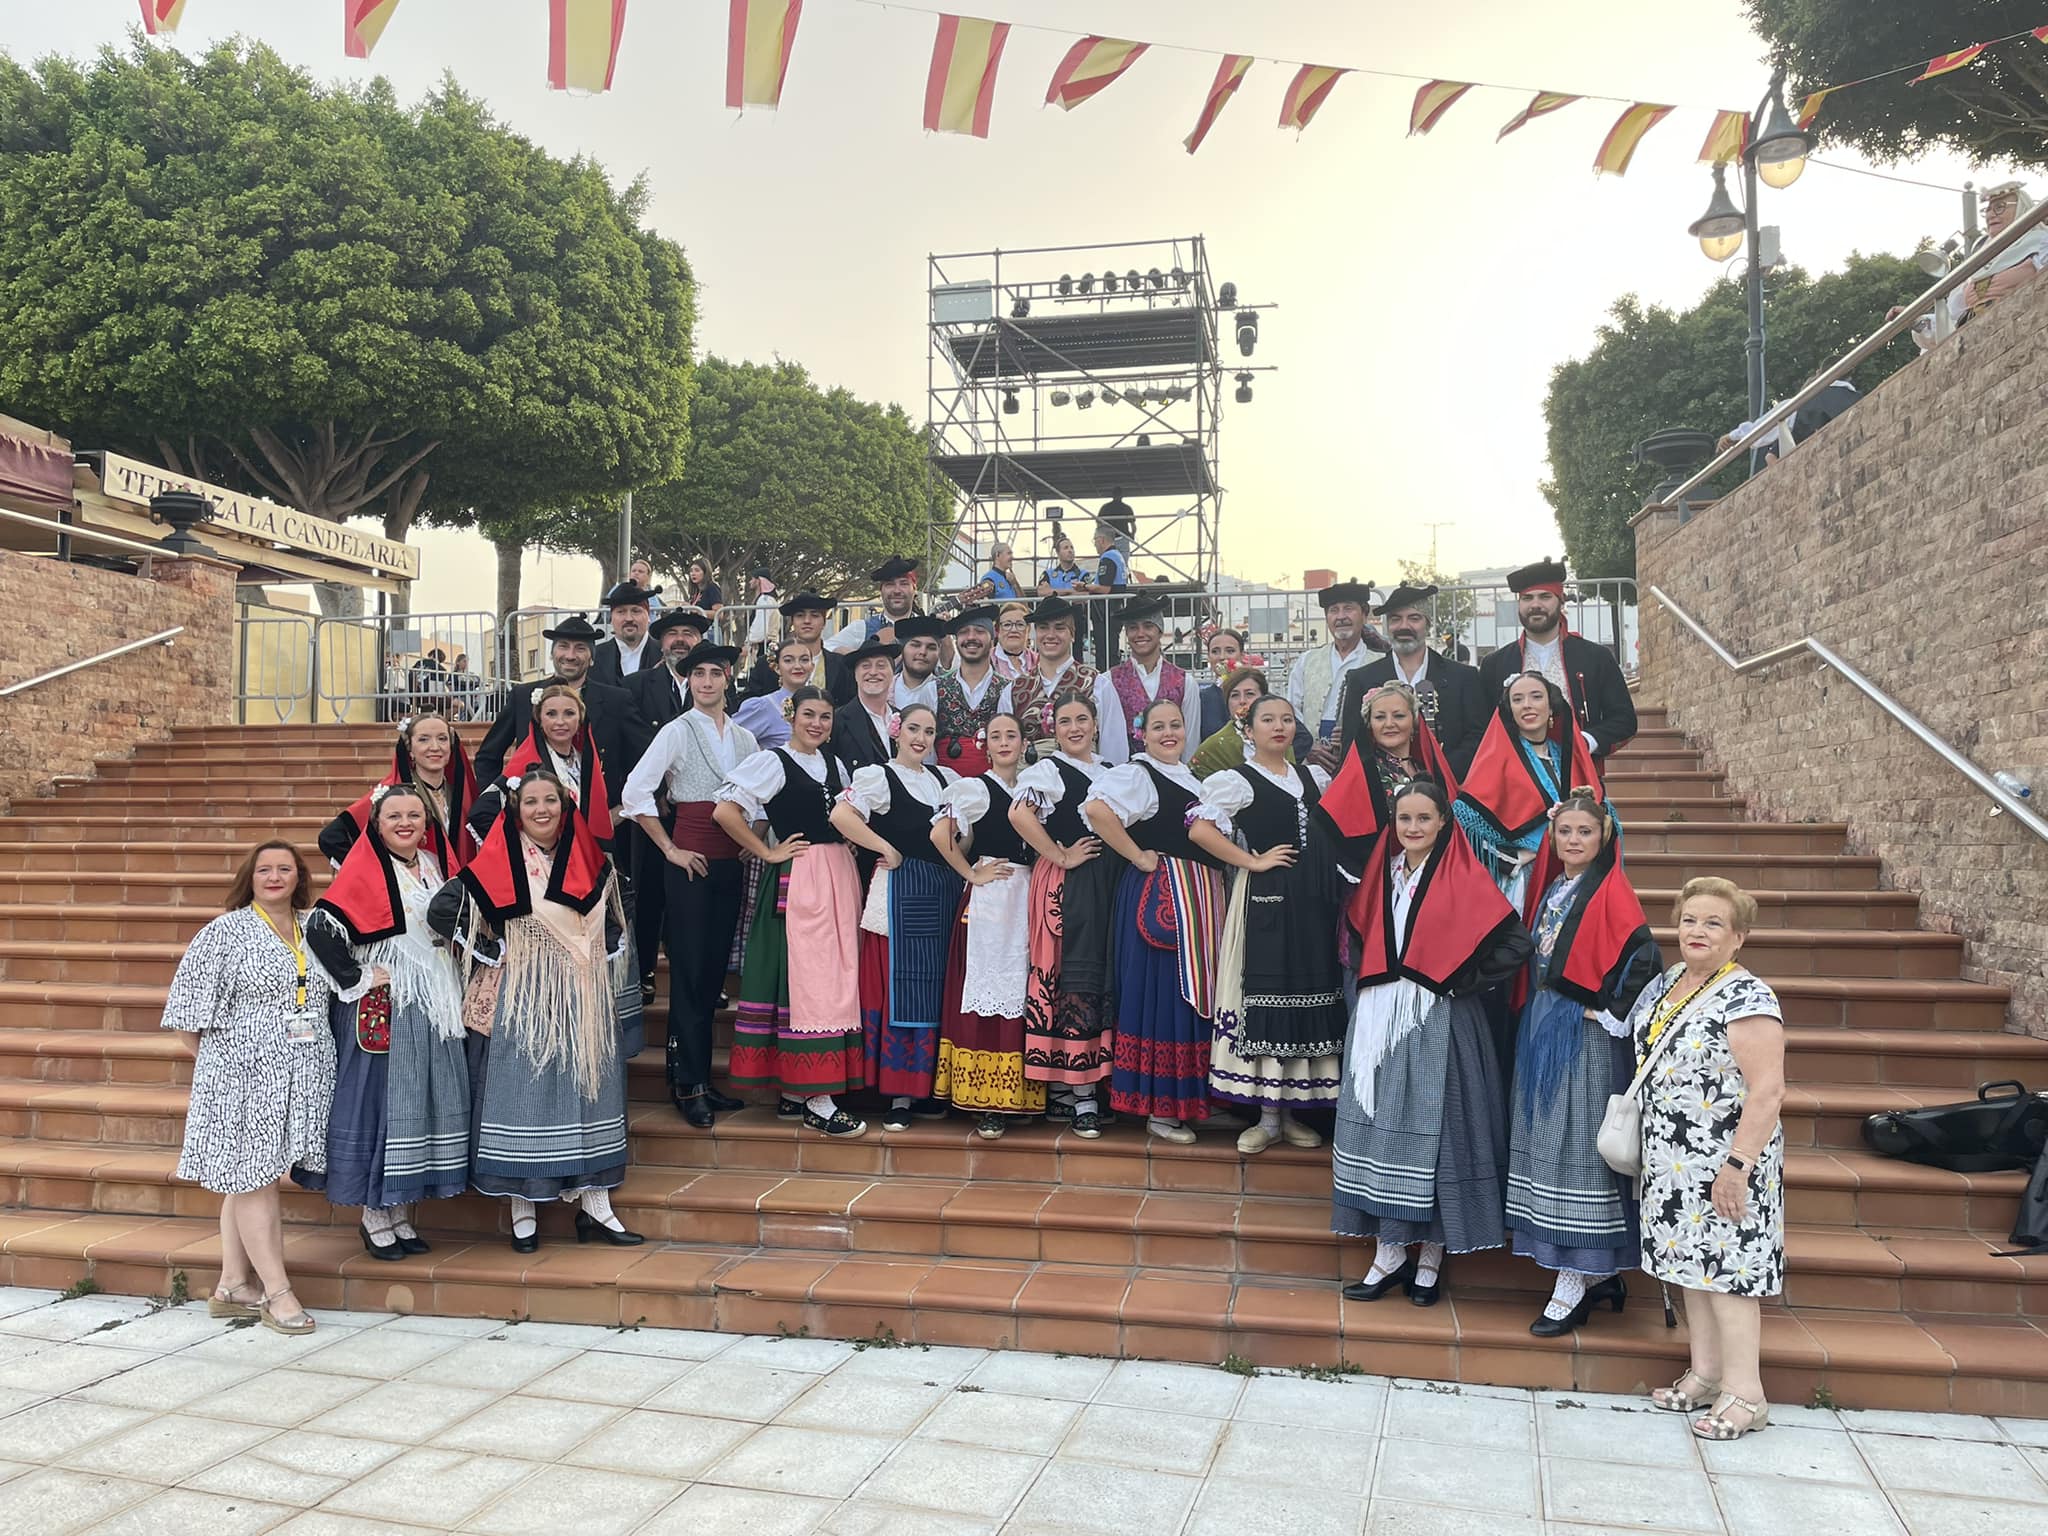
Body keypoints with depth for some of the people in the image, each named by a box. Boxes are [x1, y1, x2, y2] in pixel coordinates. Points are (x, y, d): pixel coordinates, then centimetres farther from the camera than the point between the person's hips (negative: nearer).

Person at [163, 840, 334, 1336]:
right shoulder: (225, 931, -3)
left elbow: (333, 993, 21)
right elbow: (191, 1002, -2)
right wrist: (210, 1060, -1)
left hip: (302, 1074, 5)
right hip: (244, 1072, -5)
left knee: (250, 1179, 12)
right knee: (253, 1179, -3)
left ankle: (233, 1286, 19)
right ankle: (277, 1292, 0)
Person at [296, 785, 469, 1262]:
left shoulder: (434, 866, 10)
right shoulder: (363, 873, -10)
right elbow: (320, 928, -19)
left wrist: (449, 996, 12)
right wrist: (357, 979, -15)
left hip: (434, 1010, 7)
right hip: (382, 1011, -7)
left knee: (425, 1103, 9)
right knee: (379, 1101, -1)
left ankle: (402, 1214, 20)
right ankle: (375, 1217, 13)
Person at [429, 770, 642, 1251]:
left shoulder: (589, 861, 7)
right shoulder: (496, 865, -6)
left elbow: (613, 918, 21)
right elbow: (441, 909, -11)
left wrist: (606, 960, 7)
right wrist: (492, 953, -10)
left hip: (584, 1000, 4)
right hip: (521, 1002, -4)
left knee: (588, 1093, 6)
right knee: (521, 1096, -1)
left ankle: (595, 1209, 12)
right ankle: (522, 1211, 11)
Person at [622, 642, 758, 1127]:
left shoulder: (744, 737, 12)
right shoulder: (677, 731, -4)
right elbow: (635, 791, -11)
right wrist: (670, 849, -10)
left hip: (731, 863, 5)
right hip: (690, 861, -5)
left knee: (714, 969, 8)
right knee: (689, 971, -2)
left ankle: (695, 1076, 17)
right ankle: (689, 1085, 5)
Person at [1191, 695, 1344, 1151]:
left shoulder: (1315, 778, 16)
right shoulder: (1236, 780, -1)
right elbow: (1200, 829, -13)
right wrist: (1252, 861, -12)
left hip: (1315, 903, 5)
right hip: (1267, 900, -5)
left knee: (1309, 1001, 6)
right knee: (1268, 1000, -5)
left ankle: (1291, 1111, 17)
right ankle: (1268, 1117, 5)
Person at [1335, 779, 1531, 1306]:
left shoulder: (1465, 880, -5)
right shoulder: (1380, 876, 10)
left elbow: (1516, 945, -10)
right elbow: (1359, 936, 22)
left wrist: (1464, 982, -11)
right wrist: (1372, 979, 6)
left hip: (1437, 1024, -5)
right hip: (1378, 1020, 5)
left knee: (1431, 1127, -1)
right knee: (1378, 1123, 5)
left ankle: (1431, 1257, 13)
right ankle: (1389, 1252, 14)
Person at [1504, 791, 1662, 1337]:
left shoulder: (1611, 892, -11)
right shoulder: (1552, 889, 13)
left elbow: (1645, 960, -20)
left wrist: (1611, 1014, -15)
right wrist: (1534, 1015, 12)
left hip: (1584, 1038, -8)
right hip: (1541, 1029, 8)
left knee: (1576, 1147, -5)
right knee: (1546, 1141, 10)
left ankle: (1573, 1286, 3)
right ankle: (1600, 1272, 22)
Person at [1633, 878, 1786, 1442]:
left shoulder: (1748, 999, -16)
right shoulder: (1666, 984, 9)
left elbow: (1767, 1091, -21)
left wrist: (1736, 1165, -23)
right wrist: (1651, 1149, 18)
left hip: (1725, 1162, -8)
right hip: (1674, 1160, 8)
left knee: (1725, 1266, -4)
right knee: (1692, 1260, 14)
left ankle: (1744, 1394, 6)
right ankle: (1704, 1374, 26)